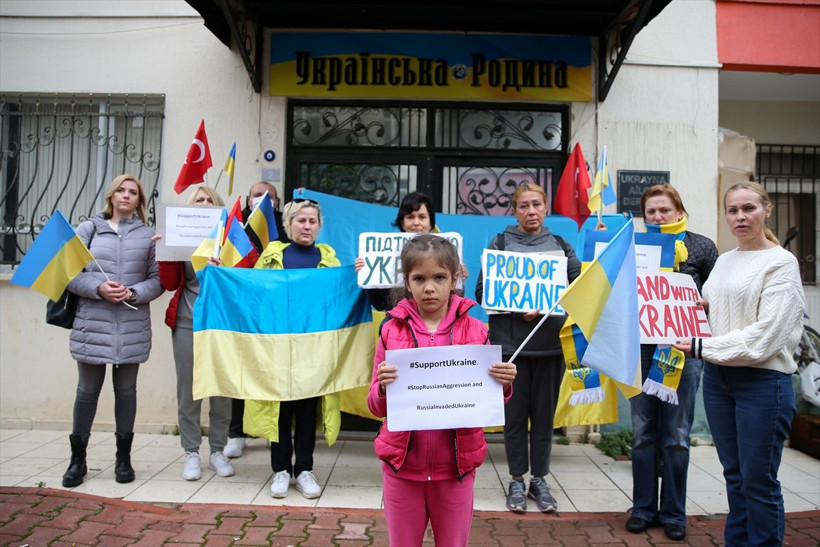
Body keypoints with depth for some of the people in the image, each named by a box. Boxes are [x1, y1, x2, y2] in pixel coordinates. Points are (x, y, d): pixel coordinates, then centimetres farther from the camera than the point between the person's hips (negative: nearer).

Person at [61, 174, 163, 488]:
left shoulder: (148, 235, 6)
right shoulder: (88, 229, 5)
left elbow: (158, 279, 2)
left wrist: (133, 293, -15)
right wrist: (98, 288, -15)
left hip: (133, 327, 1)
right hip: (92, 324, 0)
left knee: (126, 390, 11)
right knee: (87, 390, 7)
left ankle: (124, 458, 23)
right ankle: (78, 459, 22)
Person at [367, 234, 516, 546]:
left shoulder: (475, 332, -4)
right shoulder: (391, 331, -4)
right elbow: (376, 408, 0)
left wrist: (503, 387, -16)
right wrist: (383, 387, -21)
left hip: (456, 467, 0)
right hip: (402, 466, 1)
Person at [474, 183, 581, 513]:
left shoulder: (561, 246, 10)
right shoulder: (500, 244, 4)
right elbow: (483, 292, -2)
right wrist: (517, 309, -15)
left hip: (550, 343, 2)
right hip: (511, 343, -2)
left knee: (544, 414, 9)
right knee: (514, 414, 6)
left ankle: (539, 480, 24)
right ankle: (517, 481, 21)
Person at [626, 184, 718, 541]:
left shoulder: (702, 247, 6)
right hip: (643, 346, 1)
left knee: (677, 434, 5)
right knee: (643, 430, 8)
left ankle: (673, 512, 19)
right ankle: (643, 508, 20)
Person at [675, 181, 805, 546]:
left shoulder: (782, 262, -6)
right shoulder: (723, 261, 13)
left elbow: (766, 335, -15)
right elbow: (707, 310, 18)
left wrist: (704, 347, -13)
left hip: (763, 380, -6)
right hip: (717, 377, 6)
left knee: (759, 481, 1)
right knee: (734, 475, 14)